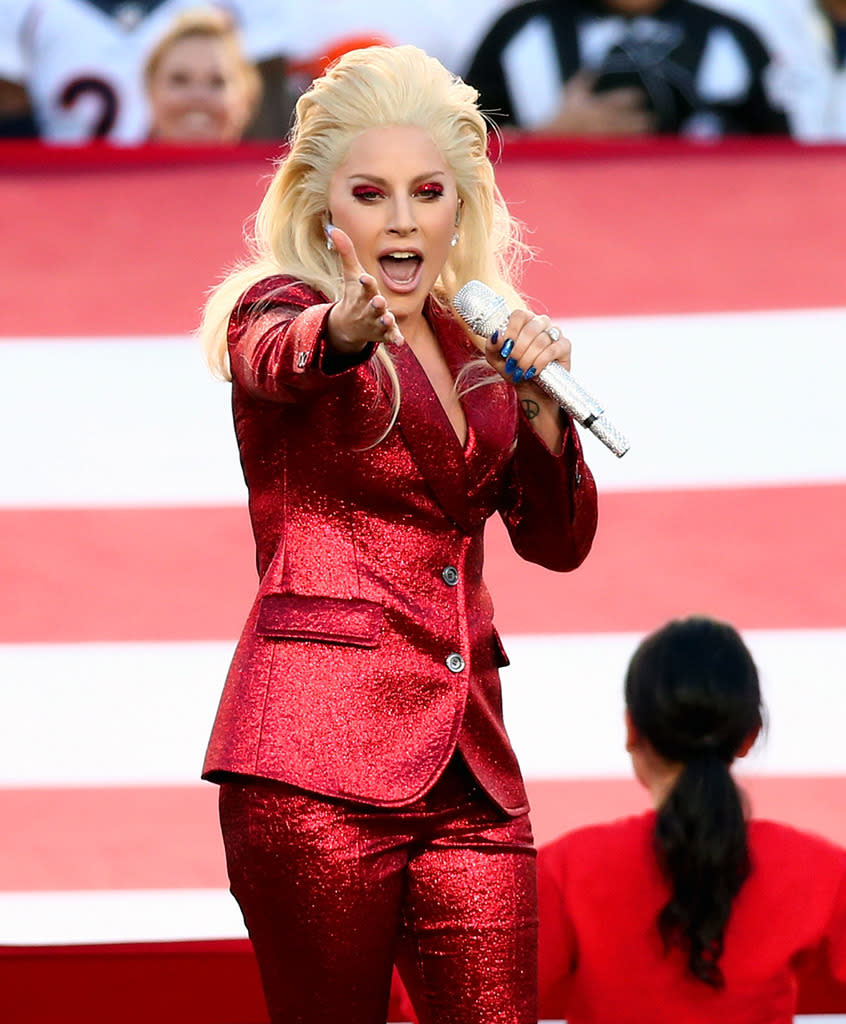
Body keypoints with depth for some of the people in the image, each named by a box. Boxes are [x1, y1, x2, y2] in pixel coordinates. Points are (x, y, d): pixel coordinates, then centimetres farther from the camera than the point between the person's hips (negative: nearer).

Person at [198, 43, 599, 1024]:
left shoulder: (476, 346, 19)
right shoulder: (280, 308, 2)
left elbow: (559, 539, 14)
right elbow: (277, 359, -24)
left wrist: (536, 402, -5)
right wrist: (345, 329, -48)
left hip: (468, 769, 5)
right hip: (319, 759, -5)